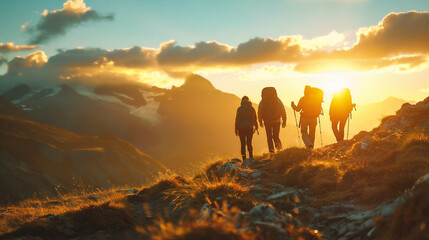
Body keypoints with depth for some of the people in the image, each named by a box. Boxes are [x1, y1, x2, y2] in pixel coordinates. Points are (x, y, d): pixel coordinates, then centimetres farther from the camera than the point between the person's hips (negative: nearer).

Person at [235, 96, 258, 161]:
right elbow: (255, 119, 8)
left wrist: (236, 129, 2)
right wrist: (256, 127, 22)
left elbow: (237, 119, -4)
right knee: (249, 143, 13)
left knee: (243, 144, 4)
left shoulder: (239, 109, -3)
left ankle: (244, 159, -1)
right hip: (250, 128, 2)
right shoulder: (252, 108, 3)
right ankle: (251, 155, -9)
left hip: (241, 128, -1)